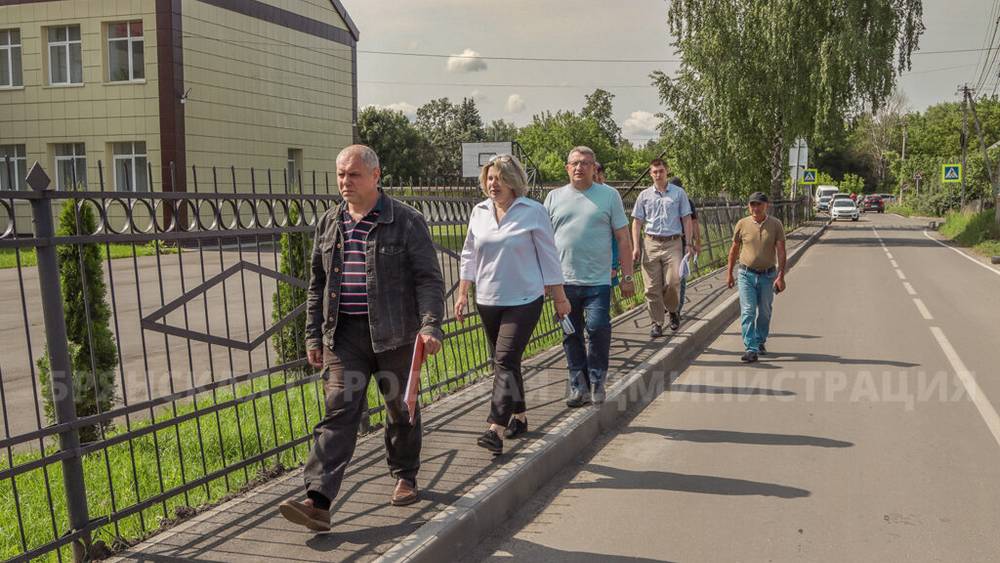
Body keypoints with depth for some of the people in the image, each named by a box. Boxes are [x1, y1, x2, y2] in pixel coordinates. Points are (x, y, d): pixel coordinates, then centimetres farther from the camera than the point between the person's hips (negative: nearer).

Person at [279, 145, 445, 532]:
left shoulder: (406, 221, -4)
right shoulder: (328, 224, 10)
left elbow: (429, 278, -6)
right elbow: (317, 284, 15)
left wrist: (430, 326, -17)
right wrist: (313, 336, 12)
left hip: (393, 334, -3)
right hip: (344, 334, 3)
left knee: (401, 409, 11)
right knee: (339, 411, -6)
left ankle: (405, 478, 34)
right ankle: (318, 500, -11)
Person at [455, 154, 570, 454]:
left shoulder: (533, 212, -5)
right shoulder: (479, 212, 8)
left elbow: (548, 256, -1)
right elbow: (469, 256, 15)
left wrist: (559, 297, 0)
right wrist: (462, 294, 12)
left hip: (524, 300, -5)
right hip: (488, 301, 6)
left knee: (506, 361, -14)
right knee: (502, 362, 12)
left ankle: (496, 429, -18)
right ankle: (519, 416, 27)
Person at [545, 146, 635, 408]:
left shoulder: (609, 195, 4)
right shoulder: (554, 197, 9)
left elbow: (623, 239, 4)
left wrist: (627, 277, -1)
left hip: (598, 280, -2)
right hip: (564, 280, 2)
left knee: (598, 328, -10)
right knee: (571, 335, 7)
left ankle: (597, 380, 11)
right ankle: (579, 386, 19)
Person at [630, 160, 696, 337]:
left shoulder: (679, 193, 7)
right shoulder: (644, 195, 9)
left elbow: (686, 219, 8)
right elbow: (637, 222, 9)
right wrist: (636, 247, -1)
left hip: (673, 243, -1)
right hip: (651, 243, 1)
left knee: (673, 281, -10)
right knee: (652, 286, -1)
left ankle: (672, 310, 20)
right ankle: (656, 322, 9)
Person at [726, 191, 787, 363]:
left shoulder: (776, 225, -3)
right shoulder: (742, 224, -2)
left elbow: (781, 251, -5)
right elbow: (734, 250, 9)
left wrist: (780, 276, -13)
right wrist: (729, 273, 11)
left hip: (768, 275, 1)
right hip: (746, 275, 0)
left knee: (764, 312, 13)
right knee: (748, 311, -10)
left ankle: (760, 341, 33)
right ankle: (751, 349, -11)